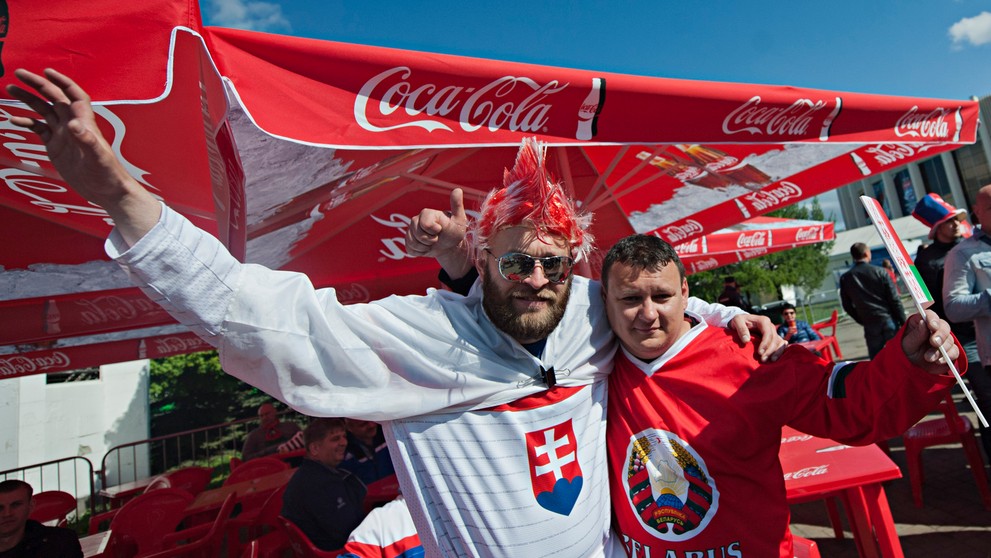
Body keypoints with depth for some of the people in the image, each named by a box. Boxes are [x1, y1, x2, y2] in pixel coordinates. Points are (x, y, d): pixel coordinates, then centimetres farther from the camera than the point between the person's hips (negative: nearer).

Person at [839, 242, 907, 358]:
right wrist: (903, 321, 3)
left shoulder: (845, 278, 0)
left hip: (870, 325, 1)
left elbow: (847, 306, 5)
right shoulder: (880, 272, -3)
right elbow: (894, 300, -5)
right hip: (889, 320, -1)